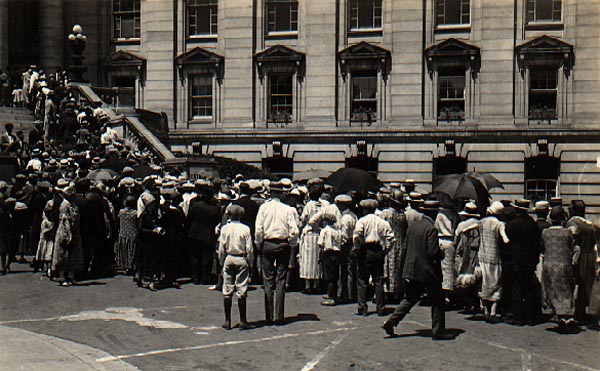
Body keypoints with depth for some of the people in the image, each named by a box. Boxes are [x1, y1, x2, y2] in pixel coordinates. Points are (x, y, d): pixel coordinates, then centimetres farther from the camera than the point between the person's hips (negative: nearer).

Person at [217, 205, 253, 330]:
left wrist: (221, 262, 12)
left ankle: (227, 321, 9)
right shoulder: (245, 229, -7)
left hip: (228, 259, 1)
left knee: (227, 291, 7)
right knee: (241, 289, 3)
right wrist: (250, 263, 5)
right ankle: (243, 321, 4)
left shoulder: (225, 228, -3)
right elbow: (249, 249, -6)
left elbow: (221, 248, 0)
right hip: (242, 260, -1)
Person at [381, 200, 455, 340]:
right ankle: (438, 331, 10)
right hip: (428, 271, -7)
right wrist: (442, 254, 0)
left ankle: (391, 322, 7)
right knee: (437, 301, 6)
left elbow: (407, 246, 13)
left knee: (410, 298, 16)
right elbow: (433, 252, -20)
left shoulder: (412, 225, 6)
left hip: (411, 269, 7)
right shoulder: (430, 229, -16)